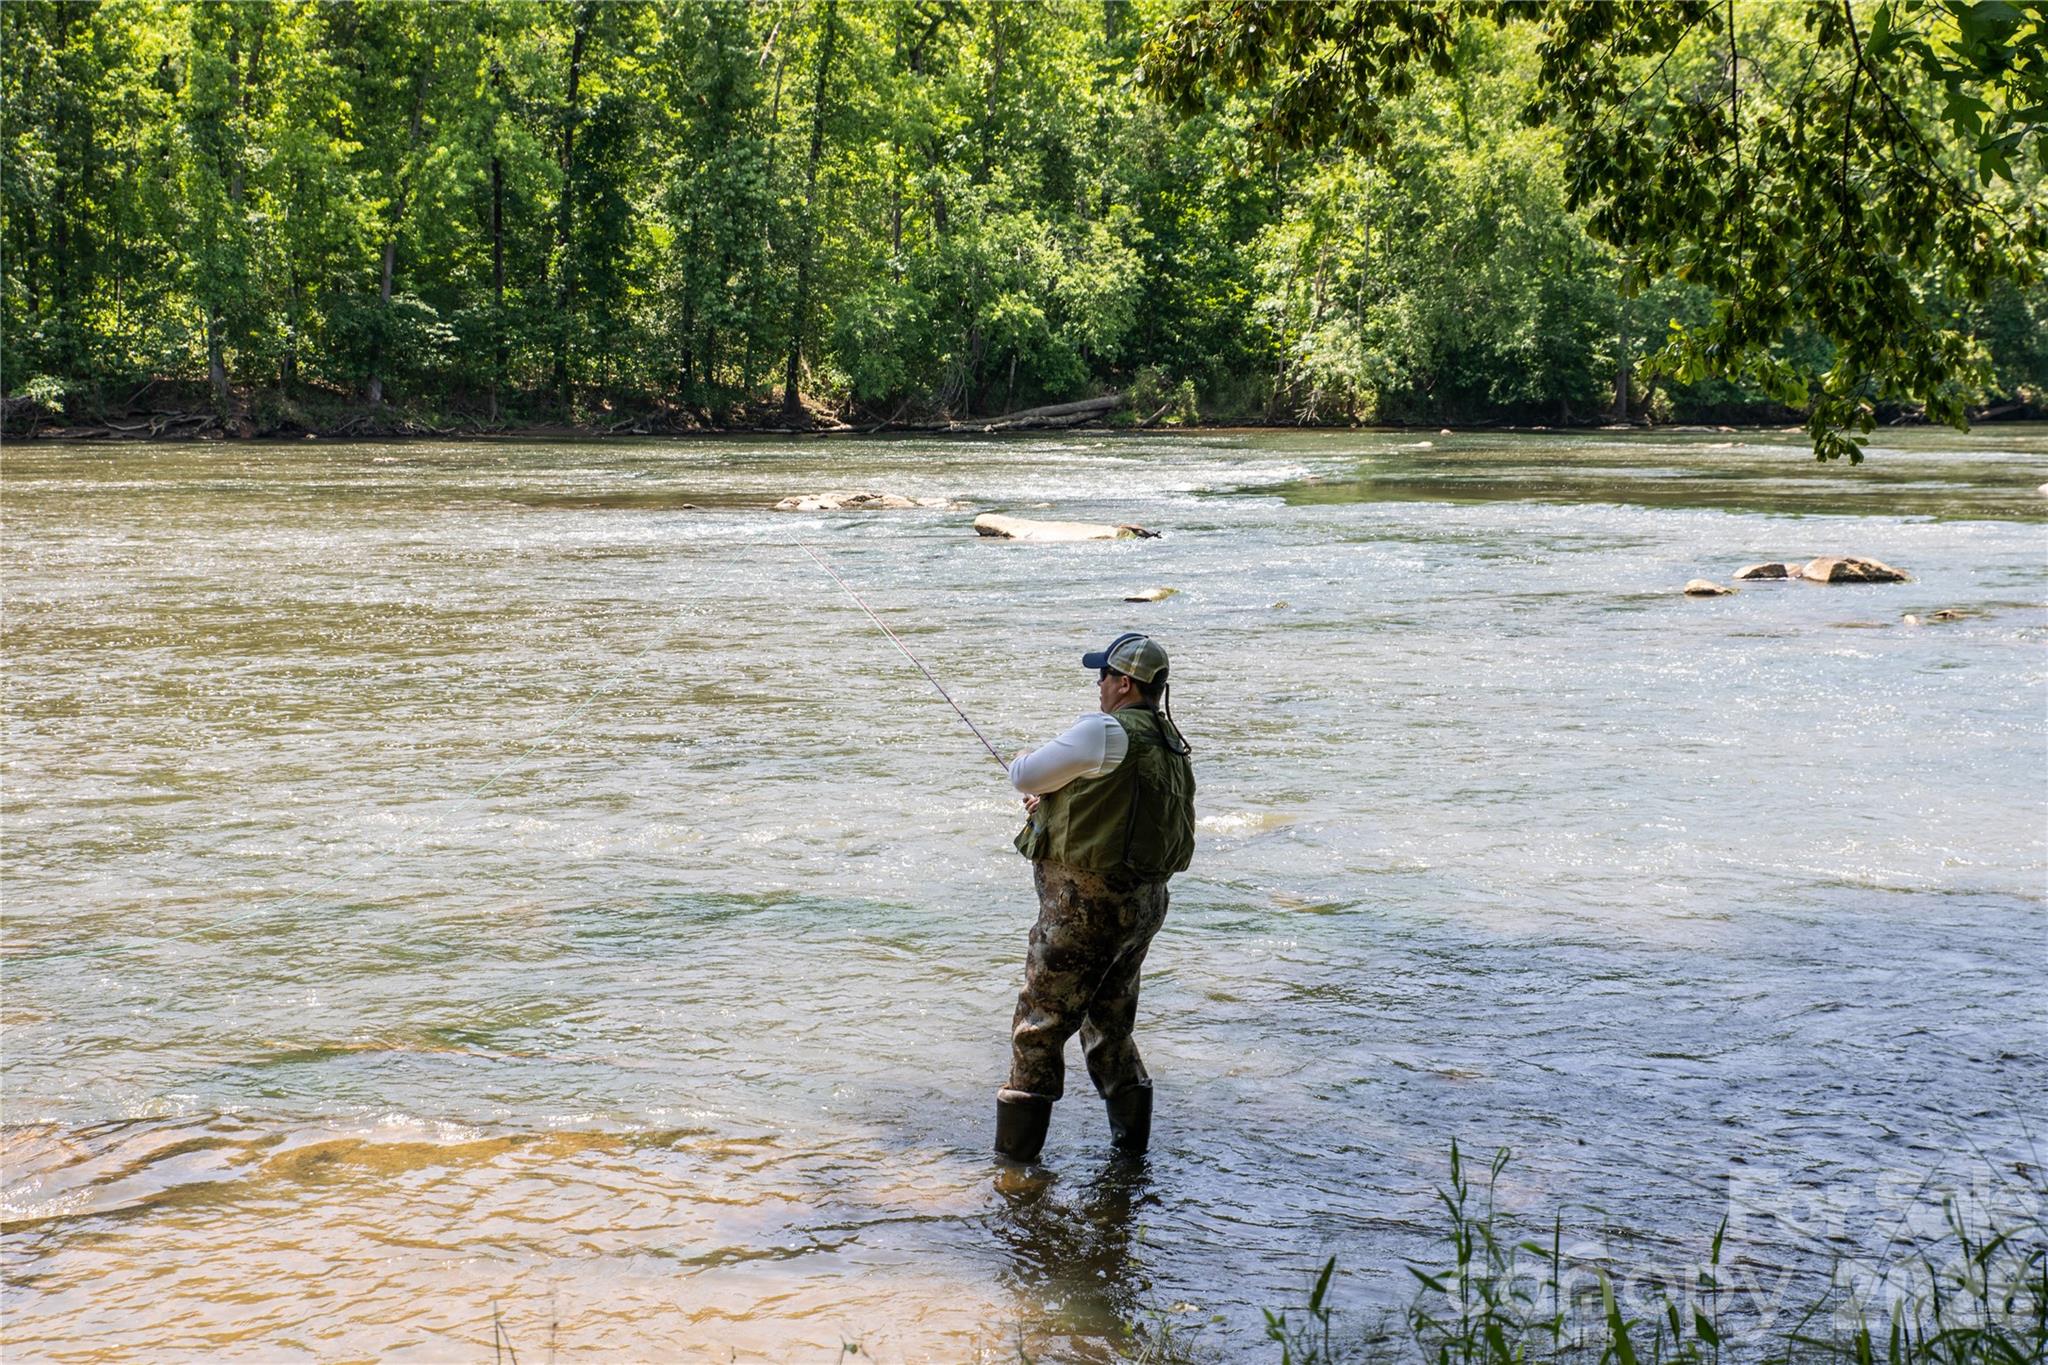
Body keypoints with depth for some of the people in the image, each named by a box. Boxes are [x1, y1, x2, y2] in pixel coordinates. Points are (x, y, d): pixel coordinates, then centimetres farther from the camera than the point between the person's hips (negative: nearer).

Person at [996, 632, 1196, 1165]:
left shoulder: (1107, 732, -17)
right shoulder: (1172, 746, 10)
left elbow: (1024, 777, -11)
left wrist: (1028, 762, 14)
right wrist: (1061, 803, 22)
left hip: (1086, 903, -9)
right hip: (1145, 902, 9)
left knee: (1038, 1028, 1)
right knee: (1109, 1026, 21)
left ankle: (1014, 1153, 5)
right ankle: (1131, 1141, 25)